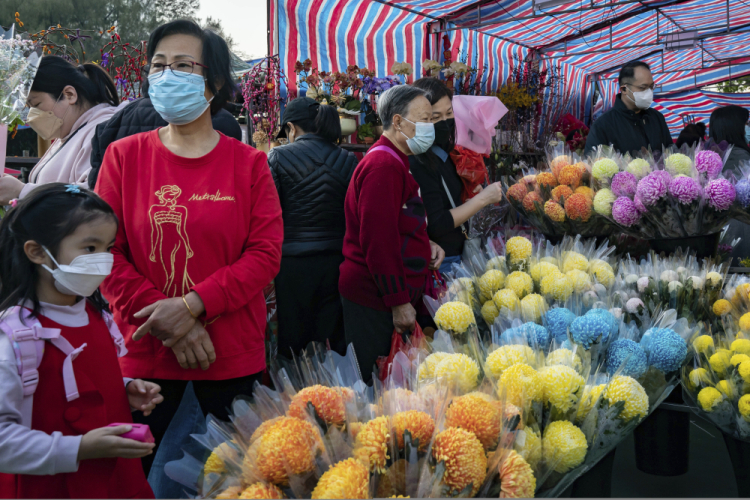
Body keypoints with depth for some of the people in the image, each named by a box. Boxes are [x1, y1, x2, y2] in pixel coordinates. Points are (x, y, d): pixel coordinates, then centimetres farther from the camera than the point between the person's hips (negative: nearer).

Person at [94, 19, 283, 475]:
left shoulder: (248, 163, -1)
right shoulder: (124, 156, 0)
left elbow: (266, 253, -7)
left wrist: (191, 305, -17)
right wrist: (165, 319, -14)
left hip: (234, 353, 0)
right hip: (145, 351, 0)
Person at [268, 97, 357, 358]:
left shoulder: (279, 156, -5)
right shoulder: (348, 160, 3)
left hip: (293, 261, -3)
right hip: (337, 261, 3)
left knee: (293, 346, 8)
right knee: (335, 344, 10)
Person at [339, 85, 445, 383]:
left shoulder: (395, 162, 17)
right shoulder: (383, 165, -18)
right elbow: (378, 240, -23)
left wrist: (425, 244, 8)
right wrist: (399, 302, -21)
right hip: (375, 302, -10)